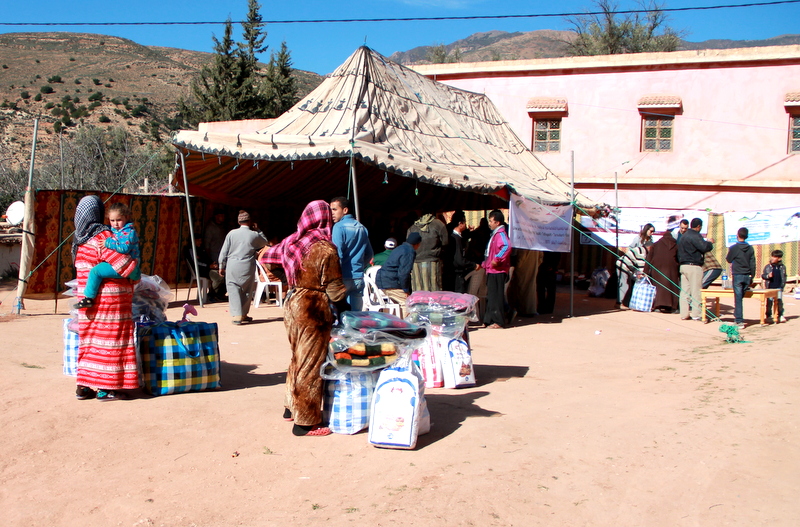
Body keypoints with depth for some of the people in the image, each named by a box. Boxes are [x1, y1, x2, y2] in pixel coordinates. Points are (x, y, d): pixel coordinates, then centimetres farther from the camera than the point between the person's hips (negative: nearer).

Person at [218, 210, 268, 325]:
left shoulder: (232, 233, -1)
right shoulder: (254, 235, -2)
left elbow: (224, 252, 1)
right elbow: (265, 242, 20)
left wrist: (221, 266, 10)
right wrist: (257, 230, 22)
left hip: (232, 266, 0)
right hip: (247, 267, 0)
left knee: (233, 290, 3)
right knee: (246, 290, 12)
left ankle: (237, 316, -6)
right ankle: (244, 315, 20)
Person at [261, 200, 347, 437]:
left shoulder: (292, 242, 3)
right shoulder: (325, 249, -17)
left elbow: (269, 254, 20)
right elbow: (334, 289, -15)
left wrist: (263, 253, 40)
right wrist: (346, 293, 5)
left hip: (292, 304, 8)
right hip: (313, 310, -8)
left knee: (298, 358, 22)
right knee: (311, 364, 0)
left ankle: (292, 407, 35)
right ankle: (305, 422, 6)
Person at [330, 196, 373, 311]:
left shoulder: (339, 227, -8)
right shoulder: (362, 228, 14)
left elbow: (337, 254, -15)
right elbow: (369, 254, 20)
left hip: (343, 278, -7)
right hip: (358, 278, 7)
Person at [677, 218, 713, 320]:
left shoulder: (683, 236, 16)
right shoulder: (695, 236, -13)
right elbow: (704, 247, -21)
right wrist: (709, 242, -1)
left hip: (683, 265, 8)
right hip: (694, 266, -8)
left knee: (684, 291, 8)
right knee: (696, 291, -3)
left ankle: (684, 313, 9)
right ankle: (696, 314, -1)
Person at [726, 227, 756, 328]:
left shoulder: (733, 248, -8)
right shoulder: (750, 248, 3)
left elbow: (728, 260, 5)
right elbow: (753, 264, 6)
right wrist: (752, 277, 13)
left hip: (737, 275, -4)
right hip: (747, 276, 4)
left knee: (738, 298, -4)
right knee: (741, 297, 16)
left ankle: (739, 321, -6)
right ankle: (737, 315, 24)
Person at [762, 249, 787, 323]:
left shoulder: (782, 267, 5)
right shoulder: (767, 267, 2)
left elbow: (784, 277, 12)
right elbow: (762, 275, 6)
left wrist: (783, 285, 3)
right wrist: (767, 276, -14)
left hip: (779, 288, 0)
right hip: (769, 288, 0)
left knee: (779, 301, -5)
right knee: (769, 301, 1)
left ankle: (780, 315, 10)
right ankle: (769, 315, 14)